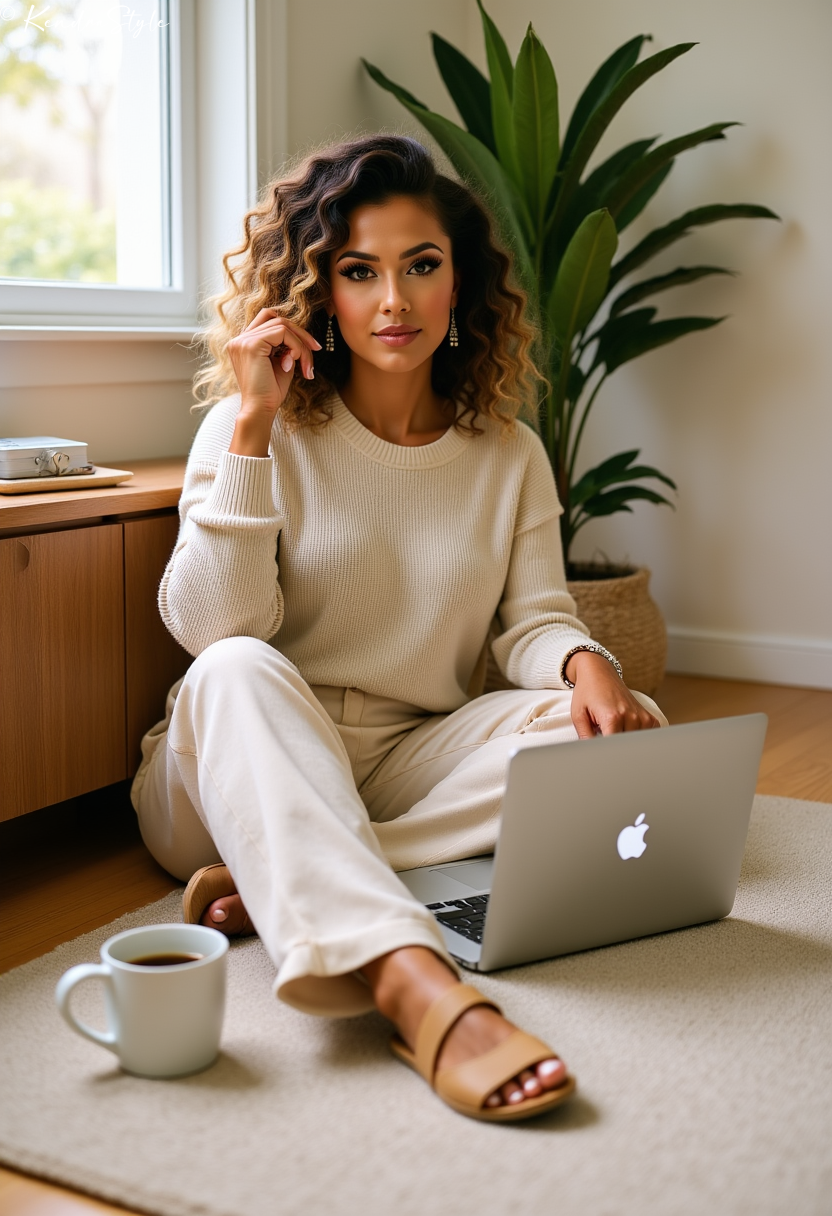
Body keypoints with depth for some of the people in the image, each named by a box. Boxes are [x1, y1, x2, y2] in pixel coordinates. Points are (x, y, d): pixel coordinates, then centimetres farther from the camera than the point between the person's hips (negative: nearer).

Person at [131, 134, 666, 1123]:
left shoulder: (508, 454, 7)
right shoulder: (255, 429, -3)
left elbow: (533, 621, 2)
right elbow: (215, 628, -15)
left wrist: (584, 663, -22)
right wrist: (252, 426, -19)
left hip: (412, 764, 3)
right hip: (248, 769, -3)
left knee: (625, 731, -20)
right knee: (238, 673, -35)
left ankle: (277, 886, -29)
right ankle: (418, 991, -55)